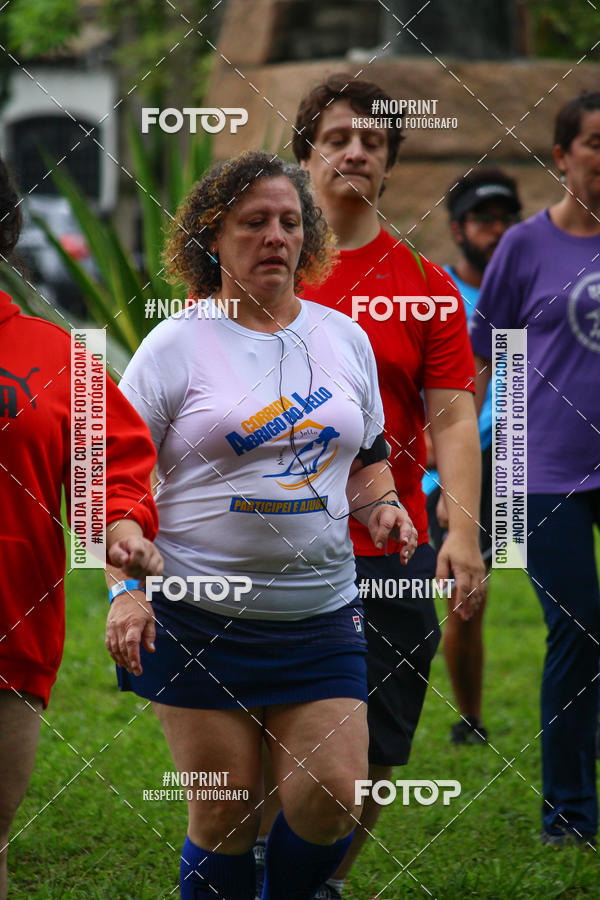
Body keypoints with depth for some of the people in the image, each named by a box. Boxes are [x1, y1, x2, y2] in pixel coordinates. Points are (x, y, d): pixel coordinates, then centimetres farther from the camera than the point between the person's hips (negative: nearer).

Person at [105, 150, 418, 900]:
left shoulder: (345, 337, 10)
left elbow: (368, 459, 22)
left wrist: (381, 507, 0)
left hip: (321, 612, 3)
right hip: (200, 611, -3)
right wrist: (127, 590, -14)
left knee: (331, 798, -7)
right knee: (224, 813, -1)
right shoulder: (177, 344, -2)